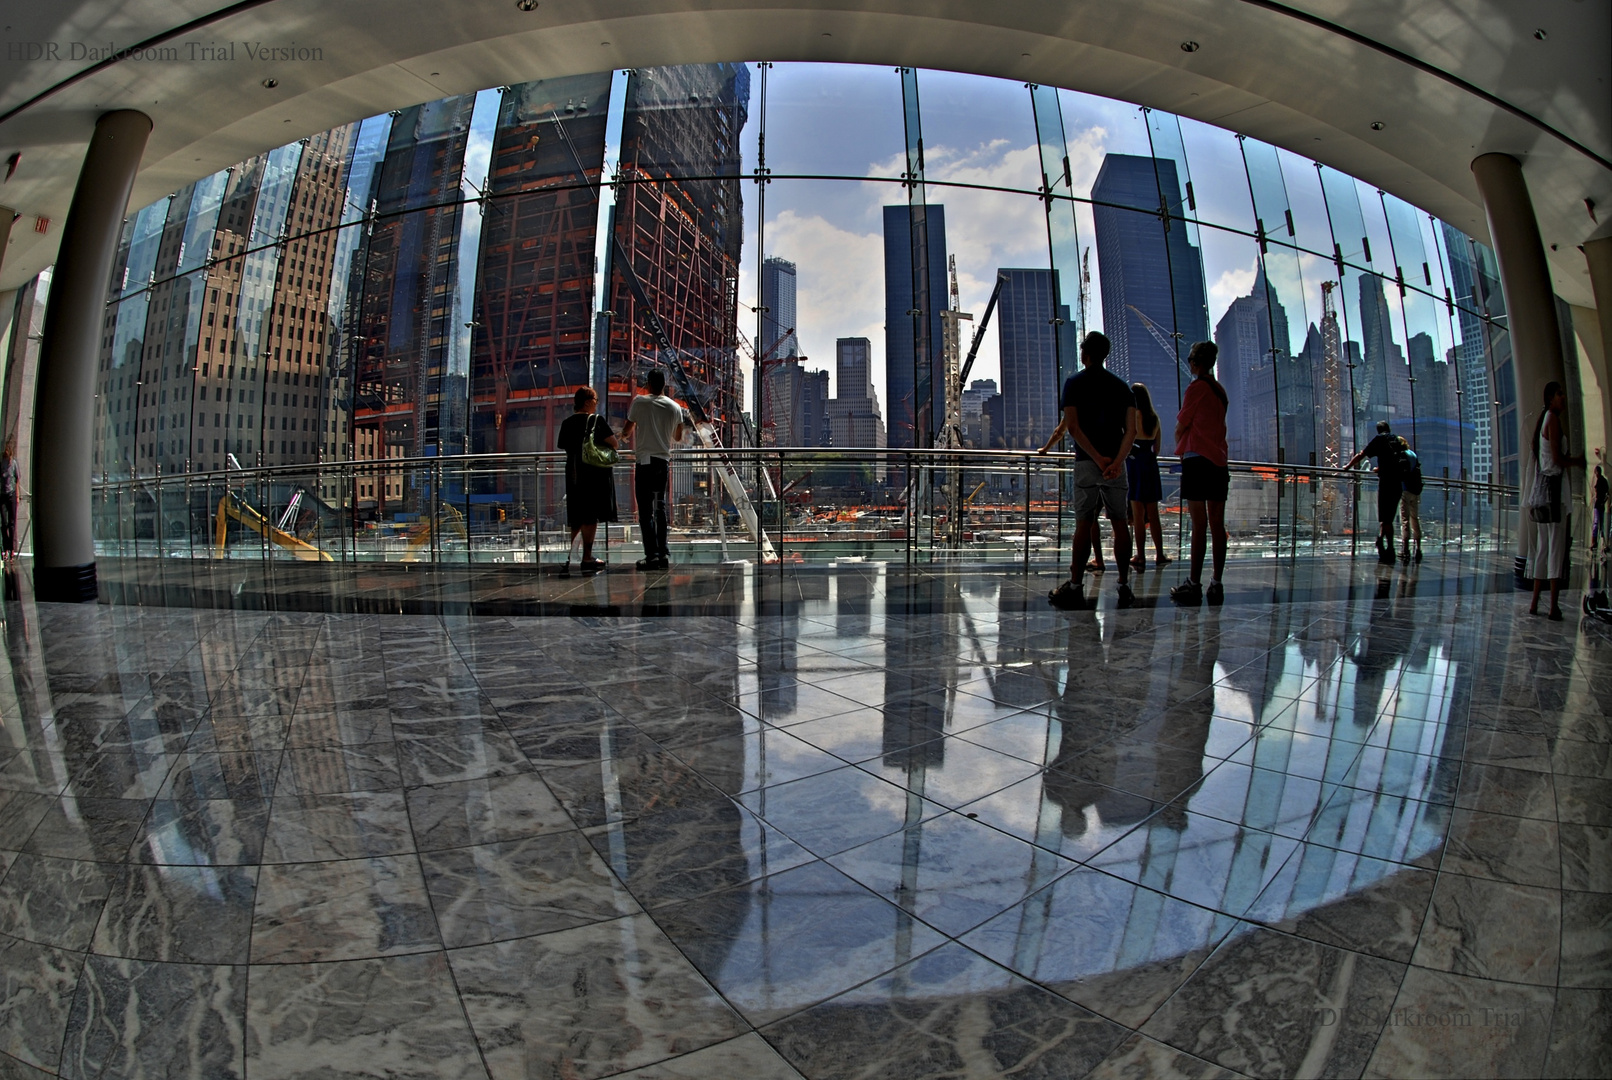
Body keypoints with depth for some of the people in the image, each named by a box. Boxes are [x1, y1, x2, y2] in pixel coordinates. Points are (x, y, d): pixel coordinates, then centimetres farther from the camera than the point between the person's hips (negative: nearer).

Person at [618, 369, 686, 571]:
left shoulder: (639, 402, -3)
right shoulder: (675, 407, 6)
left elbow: (626, 431, 5)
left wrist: (625, 435, 28)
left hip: (645, 461, -4)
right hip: (664, 461, 4)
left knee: (645, 510, -3)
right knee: (660, 509, 11)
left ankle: (652, 555, -8)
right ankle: (664, 554, 10)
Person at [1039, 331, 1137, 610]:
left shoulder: (1075, 382, 3)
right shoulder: (1121, 385, 14)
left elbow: (1072, 427, -9)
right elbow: (1131, 430, 1)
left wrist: (1097, 458, -12)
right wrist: (1117, 460, -10)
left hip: (1087, 462, -3)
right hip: (1116, 462, 3)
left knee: (1084, 524, -2)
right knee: (1120, 524, 6)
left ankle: (1075, 587, -2)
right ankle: (1125, 586, 8)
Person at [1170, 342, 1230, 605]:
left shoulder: (1196, 387, -7)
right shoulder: (1220, 390, 16)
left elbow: (1180, 426, -3)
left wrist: (1181, 449, 14)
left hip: (1198, 459, -7)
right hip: (1220, 460, 8)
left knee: (1199, 524, -9)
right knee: (1217, 524, 5)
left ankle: (1194, 584, -8)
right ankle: (1217, 584, 8)